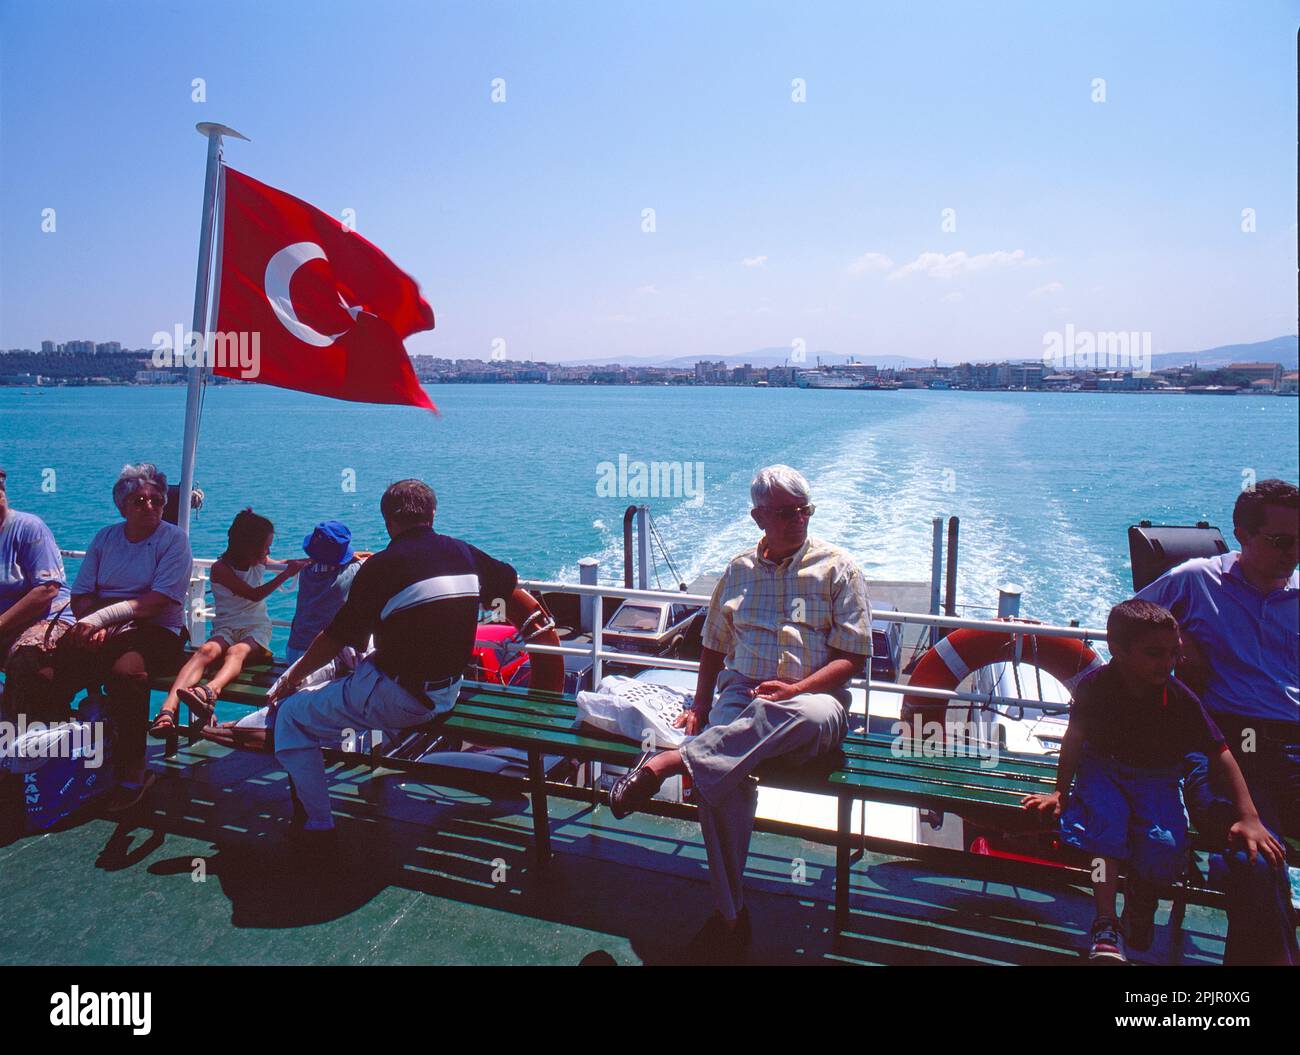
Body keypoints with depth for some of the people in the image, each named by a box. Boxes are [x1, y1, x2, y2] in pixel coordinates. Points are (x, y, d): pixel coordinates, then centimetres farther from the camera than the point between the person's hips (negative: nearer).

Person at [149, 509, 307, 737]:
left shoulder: (260, 562, 14)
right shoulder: (221, 568, -3)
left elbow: (285, 564, 33)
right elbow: (254, 594, -10)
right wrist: (286, 574, -12)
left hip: (257, 628, 2)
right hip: (226, 628, -2)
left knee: (237, 652, -34)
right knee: (206, 651, -36)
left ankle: (209, 692, -67)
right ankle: (168, 710, -57)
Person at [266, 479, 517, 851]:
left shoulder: (382, 565, -14)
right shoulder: (464, 553, 1)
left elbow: (337, 637, -8)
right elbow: (510, 581, 20)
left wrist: (292, 677, 7)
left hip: (396, 700, -7)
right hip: (447, 695, 7)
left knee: (291, 714, 9)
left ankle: (316, 825, 13)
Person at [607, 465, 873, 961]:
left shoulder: (837, 568, 5)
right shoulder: (739, 570, 15)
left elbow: (853, 658, 0)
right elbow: (713, 647, 22)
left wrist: (796, 689, -15)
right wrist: (700, 707, 7)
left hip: (813, 697, -2)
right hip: (741, 692, 2)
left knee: (812, 715, -42)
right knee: (723, 772, -32)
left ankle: (669, 762, -42)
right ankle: (730, 913, -15)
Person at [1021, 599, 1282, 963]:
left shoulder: (1180, 698, -16)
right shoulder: (1094, 686, -17)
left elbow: (1220, 754, -11)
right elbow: (1074, 739, -3)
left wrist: (1248, 817, -16)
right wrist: (1060, 792, -1)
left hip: (1157, 778, 1)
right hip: (1103, 769, 0)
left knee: (1165, 846, -26)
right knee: (1106, 819, -32)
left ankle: (1141, 892, 13)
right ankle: (1106, 926, -20)